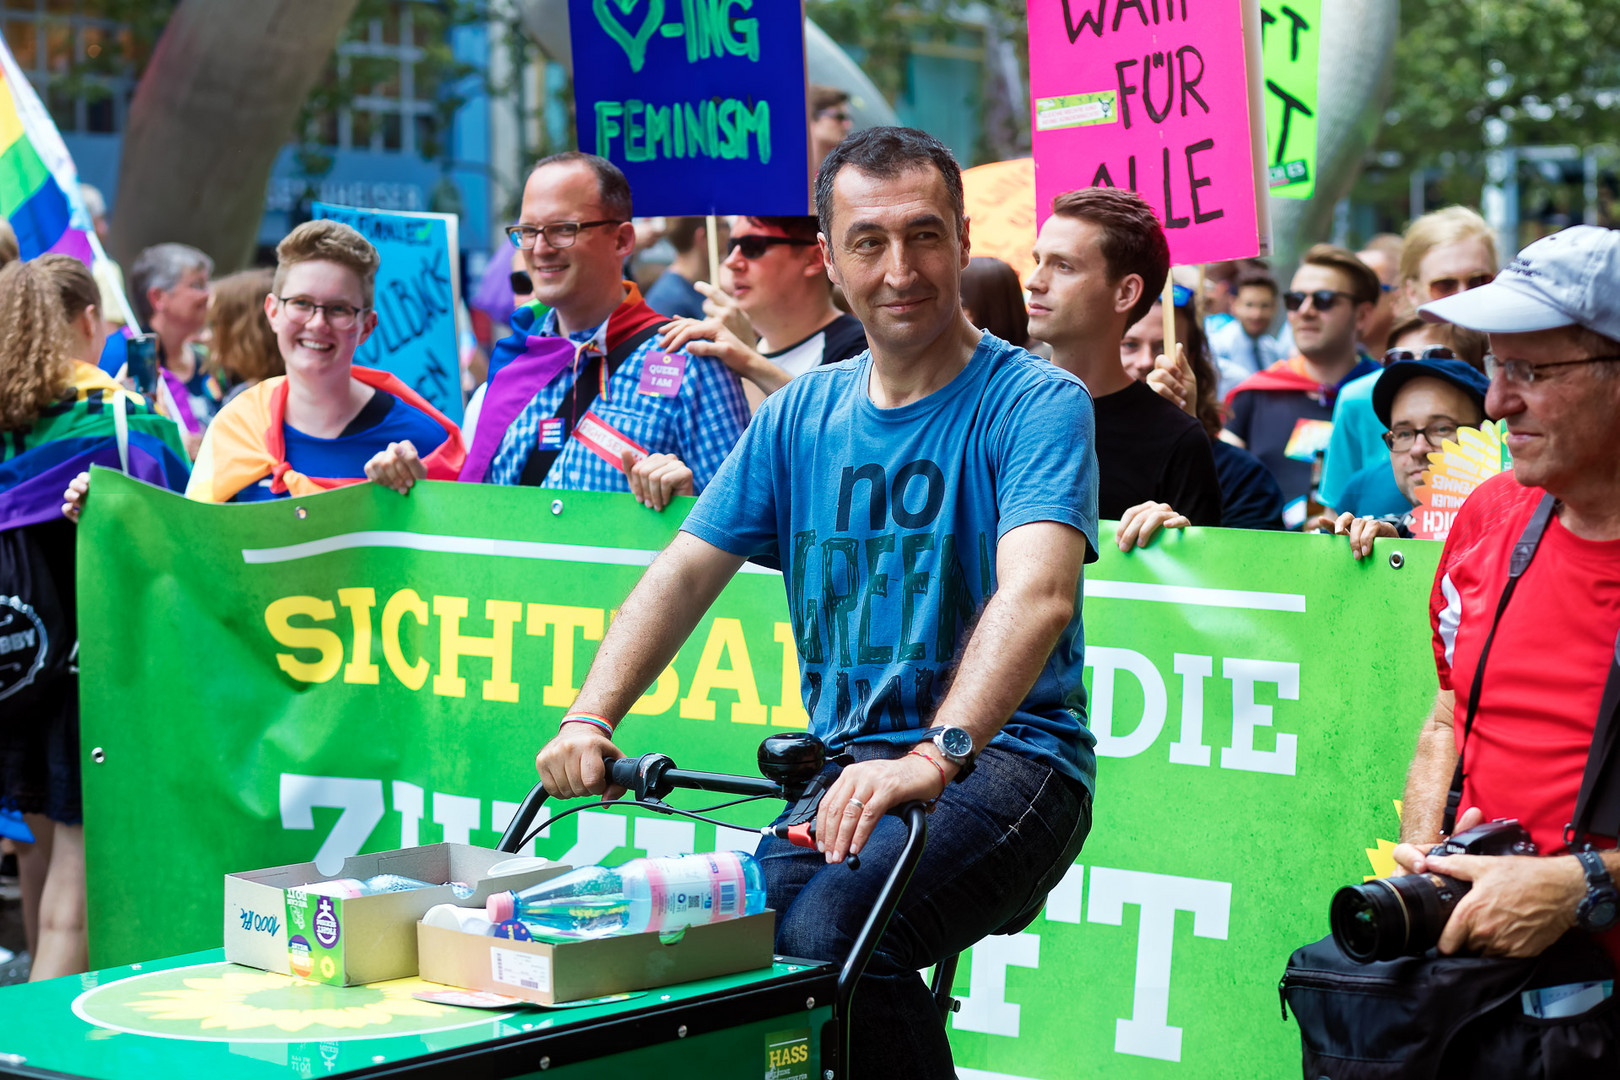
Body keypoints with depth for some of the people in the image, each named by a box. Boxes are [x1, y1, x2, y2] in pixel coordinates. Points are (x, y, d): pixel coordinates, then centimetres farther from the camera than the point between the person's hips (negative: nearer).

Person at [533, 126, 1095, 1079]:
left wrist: (936, 754, -40)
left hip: (1006, 758, -5)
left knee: (832, 930, -31)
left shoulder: (1038, 402, -7)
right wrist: (590, 720, -8)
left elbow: (1036, 593, -24)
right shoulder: (803, 416, 13)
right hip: (845, 766, 5)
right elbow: (683, 574, 10)